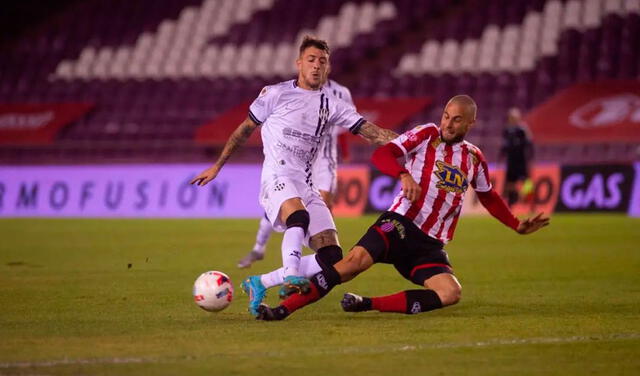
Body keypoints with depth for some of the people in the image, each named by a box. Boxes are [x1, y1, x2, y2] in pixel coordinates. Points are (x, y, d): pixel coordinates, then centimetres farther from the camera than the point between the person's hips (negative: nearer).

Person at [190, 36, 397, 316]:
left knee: (331, 257, -8)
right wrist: (217, 167, 20)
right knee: (299, 217, -38)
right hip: (277, 175, -5)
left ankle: (259, 285, 2)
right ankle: (291, 277, -46)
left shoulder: (331, 106, 16)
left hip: (306, 184, 5)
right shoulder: (276, 94, 8)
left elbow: (370, 131, 7)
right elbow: (245, 130, 17)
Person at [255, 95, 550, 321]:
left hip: (429, 246, 4)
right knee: (356, 260, -30)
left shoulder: (474, 159, 16)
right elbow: (381, 155, -10)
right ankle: (283, 309, -30)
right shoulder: (426, 135, 2)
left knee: (451, 293, -22)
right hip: (399, 225, -4)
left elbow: (489, 198, 33)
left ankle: (367, 305, -18)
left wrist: (518, 226, 27)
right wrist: (404, 175, -28)